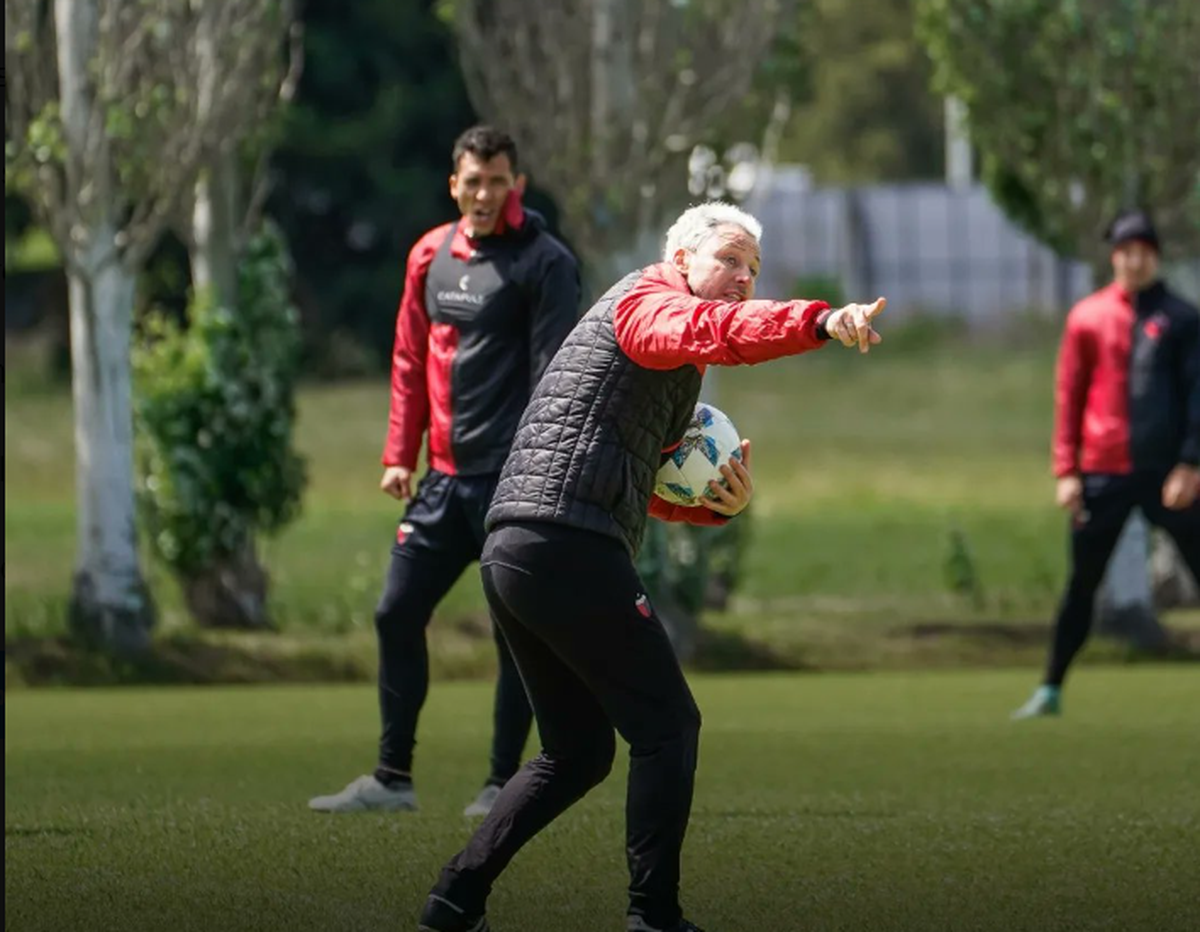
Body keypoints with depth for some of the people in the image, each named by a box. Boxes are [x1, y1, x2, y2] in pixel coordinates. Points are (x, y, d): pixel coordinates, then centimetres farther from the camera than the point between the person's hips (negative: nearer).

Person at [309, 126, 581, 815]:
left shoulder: (544, 263, -7)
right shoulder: (431, 255, 11)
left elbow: (553, 374, -11)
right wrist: (399, 455, 12)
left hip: (512, 478, -6)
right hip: (444, 477, 6)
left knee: (517, 631, 0)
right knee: (398, 615, 6)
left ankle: (504, 783, 9)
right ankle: (393, 778, 13)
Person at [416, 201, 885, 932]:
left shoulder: (669, 373, 29)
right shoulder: (649, 301, -2)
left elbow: (644, 485, 30)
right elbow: (708, 330, -25)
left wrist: (720, 501, 9)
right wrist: (820, 322, -40)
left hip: (511, 554, 10)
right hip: (570, 549, -10)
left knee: (577, 752, 18)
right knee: (668, 728, -4)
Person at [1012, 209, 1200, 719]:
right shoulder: (1087, 316, 8)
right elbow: (1068, 395, 8)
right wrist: (1066, 470, 1)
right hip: (1103, 475, 1)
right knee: (1082, 584, 5)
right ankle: (1050, 691, 13)